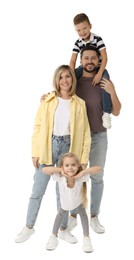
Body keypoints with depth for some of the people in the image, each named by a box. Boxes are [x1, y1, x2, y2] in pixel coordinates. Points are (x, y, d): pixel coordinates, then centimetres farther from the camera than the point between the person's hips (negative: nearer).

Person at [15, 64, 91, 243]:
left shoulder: (80, 104, 3)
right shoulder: (47, 101, 0)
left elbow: (85, 133, 3)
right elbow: (38, 127, 0)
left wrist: (84, 158, -1)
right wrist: (35, 153, -5)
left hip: (68, 147, 1)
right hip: (48, 147, 0)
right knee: (37, 190, 5)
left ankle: (63, 229, 27)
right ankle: (29, 227, 23)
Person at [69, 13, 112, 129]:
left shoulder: (98, 39, -13)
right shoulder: (78, 43, -2)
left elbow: (104, 57, -18)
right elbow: (73, 61, -7)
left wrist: (99, 74, -28)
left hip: (98, 67, -4)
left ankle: (106, 113, -28)